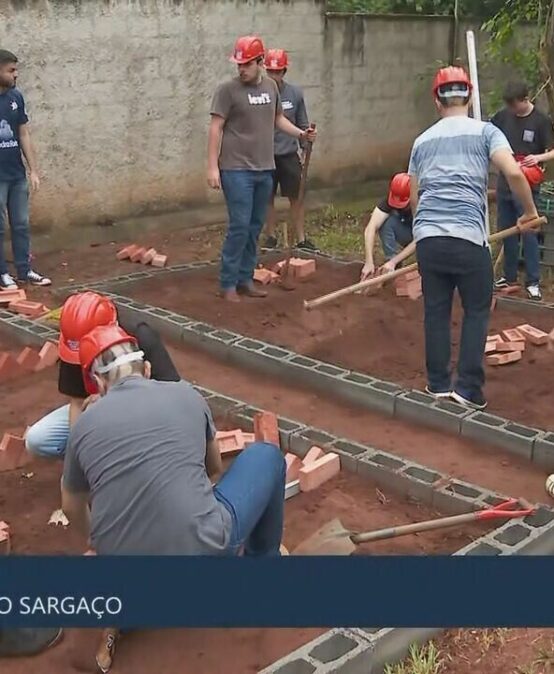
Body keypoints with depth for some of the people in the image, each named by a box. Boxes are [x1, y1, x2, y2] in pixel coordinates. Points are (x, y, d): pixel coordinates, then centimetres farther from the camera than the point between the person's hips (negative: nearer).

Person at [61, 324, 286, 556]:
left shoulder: (84, 425, 7)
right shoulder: (187, 396, 6)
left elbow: (72, 507, 25)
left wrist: (98, 541, 47)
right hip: (204, 546, -4)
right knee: (267, 456, 22)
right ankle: (263, 556, 33)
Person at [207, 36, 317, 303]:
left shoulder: (271, 86, 8)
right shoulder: (228, 89, -9)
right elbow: (216, 128, -10)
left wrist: (301, 134, 7)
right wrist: (212, 166, -14)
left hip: (264, 169, 6)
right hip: (237, 170, -6)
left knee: (255, 227, 10)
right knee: (240, 226, -7)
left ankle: (245, 279, 20)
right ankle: (228, 284, 3)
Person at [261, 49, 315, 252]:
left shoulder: (295, 93, 0)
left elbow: (302, 124, 9)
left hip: (289, 154, 2)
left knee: (296, 197, 5)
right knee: (268, 198, 9)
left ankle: (301, 239, 15)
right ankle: (270, 237, 23)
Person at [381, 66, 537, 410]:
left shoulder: (422, 140, 17)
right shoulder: (485, 131, 5)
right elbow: (514, 172, -10)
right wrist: (530, 210, 5)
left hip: (427, 237, 4)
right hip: (468, 237, -4)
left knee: (436, 310, 14)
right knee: (477, 310, 10)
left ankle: (438, 384, 21)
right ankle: (469, 388, 8)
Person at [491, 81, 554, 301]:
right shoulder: (503, 116, 2)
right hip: (504, 183, 5)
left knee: (529, 233, -3)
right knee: (506, 231, 12)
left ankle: (533, 282, 4)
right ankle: (510, 275, 26)